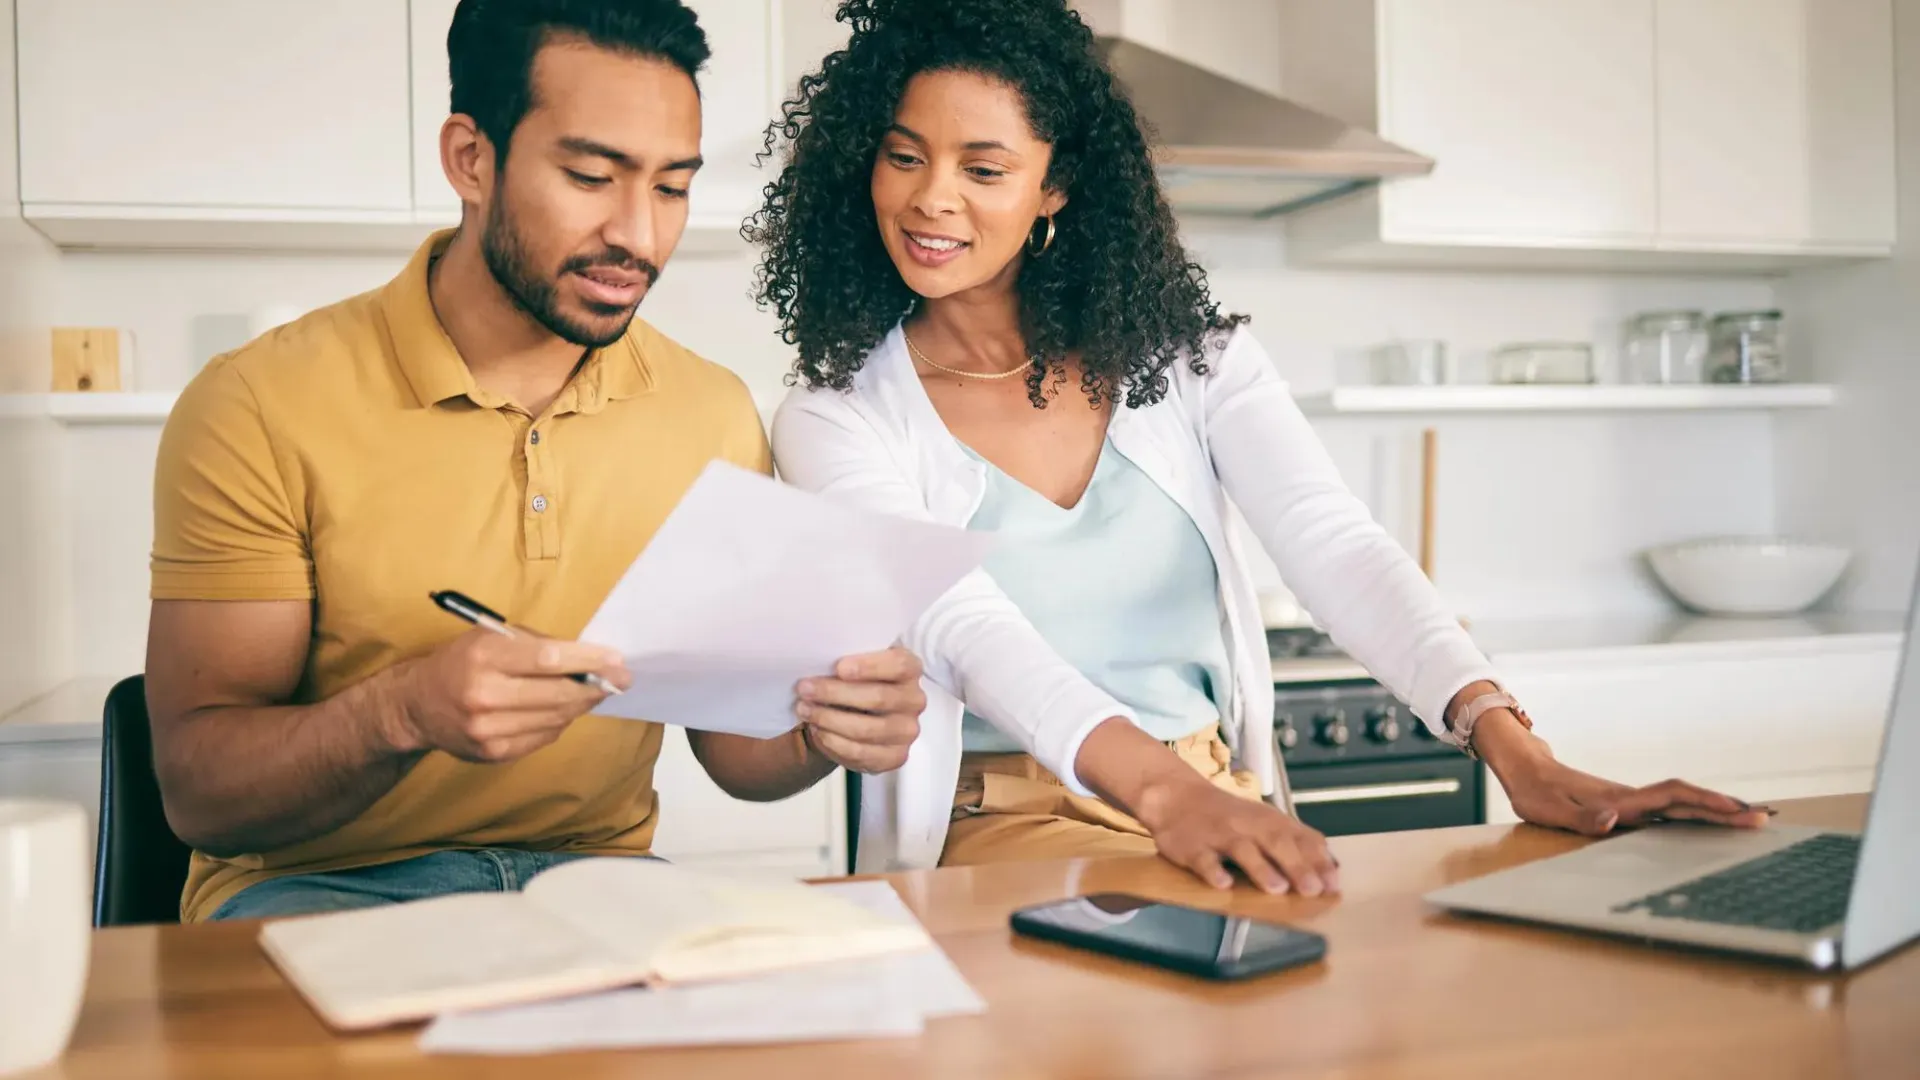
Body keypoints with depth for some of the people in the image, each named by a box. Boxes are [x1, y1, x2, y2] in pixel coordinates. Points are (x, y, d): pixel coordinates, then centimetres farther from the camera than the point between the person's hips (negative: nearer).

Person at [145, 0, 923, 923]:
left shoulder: (716, 416, 2)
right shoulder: (259, 409, -9)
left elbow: (731, 745, 9)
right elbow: (196, 790, -11)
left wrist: (827, 731, -16)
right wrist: (407, 712, -31)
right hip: (319, 886, -2)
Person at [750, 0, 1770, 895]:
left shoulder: (1185, 355, 5)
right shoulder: (836, 419, -2)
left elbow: (1338, 547, -9)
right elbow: (972, 634, -19)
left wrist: (1514, 748, -25)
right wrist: (1164, 793, -37)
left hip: (1226, 812, 4)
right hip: (997, 832, -3)